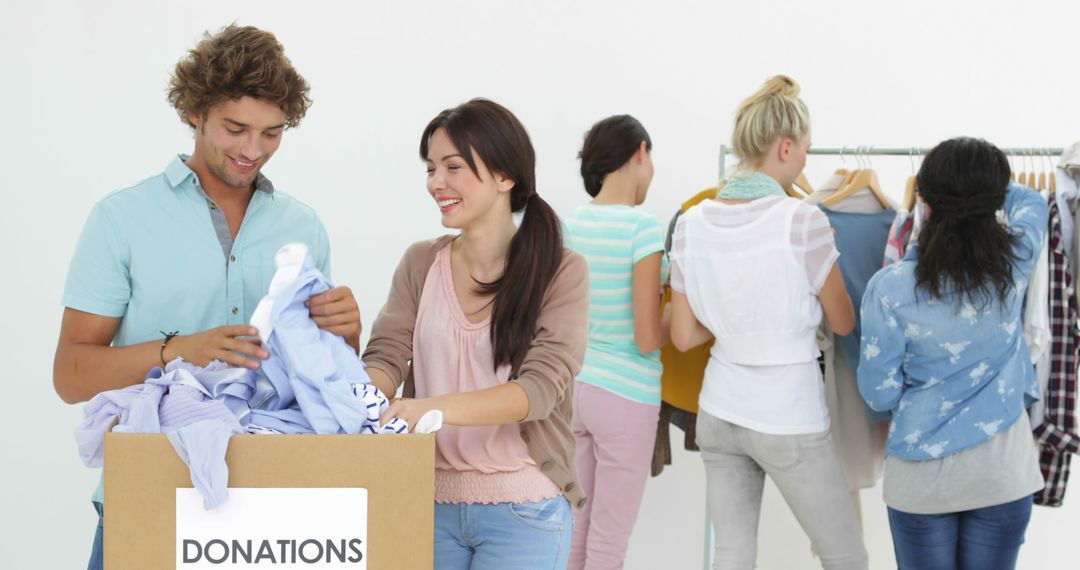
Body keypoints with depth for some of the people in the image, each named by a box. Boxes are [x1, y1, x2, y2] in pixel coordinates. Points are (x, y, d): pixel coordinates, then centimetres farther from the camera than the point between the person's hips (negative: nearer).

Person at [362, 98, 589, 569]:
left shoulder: (560, 271, -7)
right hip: (429, 502, 3)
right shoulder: (420, 264, 5)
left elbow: (541, 387, -17)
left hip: (522, 511, -3)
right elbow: (386, 357, -4)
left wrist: (440, 407, -34)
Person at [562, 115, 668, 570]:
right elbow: (648, 339, -17)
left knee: (575, 529, 17)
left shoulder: (568, 224, 3)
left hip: (574, 387, 7)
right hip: (624, 395, -7)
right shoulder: (644, 227, -16)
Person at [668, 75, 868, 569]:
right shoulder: (802, 221, -18)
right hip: (788, 419, -5)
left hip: (718, 413, 5)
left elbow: (684, 337, 2)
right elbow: (844, 323, -3)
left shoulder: (691, 223, -4)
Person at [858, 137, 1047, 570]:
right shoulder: (1015, 263, -9)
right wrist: (987, 184, 31)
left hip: (922, 474, -2)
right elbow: (1032, 202, 14)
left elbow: (879, 393, -8)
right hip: (1003, 470, 2)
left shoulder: (890, 287, -17)